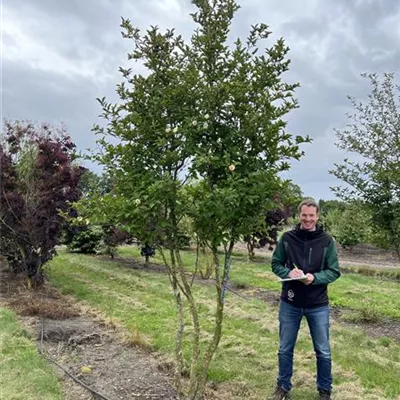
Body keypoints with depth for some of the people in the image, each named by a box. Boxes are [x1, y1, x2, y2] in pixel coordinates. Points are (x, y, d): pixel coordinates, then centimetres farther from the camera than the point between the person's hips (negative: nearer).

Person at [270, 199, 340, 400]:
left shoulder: (327, 241, -6)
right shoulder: (287, 238, -5)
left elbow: (334, 271, -4)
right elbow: (276, 264, 2)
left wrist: (314, 277, -22)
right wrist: (288, 272, -19)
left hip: (318, 306, 0)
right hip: (290, 304, 1)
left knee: (323, 352, 13)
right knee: (285, 349, 14)